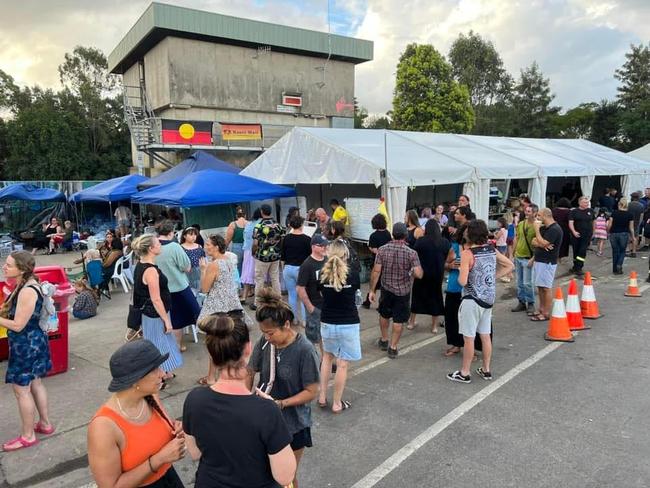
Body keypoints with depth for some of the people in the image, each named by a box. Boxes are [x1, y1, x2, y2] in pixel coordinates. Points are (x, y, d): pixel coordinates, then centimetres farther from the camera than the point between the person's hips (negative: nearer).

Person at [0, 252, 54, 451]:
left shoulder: (27, 291, -26)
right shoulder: (25, 285, 4)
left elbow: (17, 325, -23)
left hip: (26, 345, -10)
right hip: (32, 342, 10)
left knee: (21, 389, 4)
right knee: (35, 384, 20)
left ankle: (28, 436, 18)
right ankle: (45, 424, 34)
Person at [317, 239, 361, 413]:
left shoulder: (323, 273, -7)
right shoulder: (352, 273, -10)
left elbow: (322, 293, 6)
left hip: (327, 323, 3)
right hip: (349, 324, -2)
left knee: (327, 356, 24)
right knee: (342, 364, 7)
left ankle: (322, 397, 27)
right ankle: (337, 403, 17)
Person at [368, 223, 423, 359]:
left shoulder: (382, 250, -12)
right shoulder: (411, 253, -16)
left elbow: (376, 271, -12)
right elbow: (418, 274, -21)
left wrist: (372, 290, -4)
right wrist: (410, 271, 2)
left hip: (386, 289, 2)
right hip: (403, 291, -2)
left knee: (384, 315, 24)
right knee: (398, 320, 11)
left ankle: (384, 341, 40)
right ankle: (393, 347, 19)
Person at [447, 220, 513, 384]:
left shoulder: (467, 253, -17)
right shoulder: (492, 250, 3)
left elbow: (463, 282, -21)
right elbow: (509, 265, 14)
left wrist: (460, 274, 0)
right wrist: (492, 277, 11)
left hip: (472, 300, -7)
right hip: (489, 298, 7)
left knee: (468, 338, 3)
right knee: (485, 336, 17)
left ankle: (464, 373, 14)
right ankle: (486, 370, 28)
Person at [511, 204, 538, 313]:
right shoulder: (520, 224, 7)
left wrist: (533, 258, -19)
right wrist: (514, 253, 12)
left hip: (528, 259, -6)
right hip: (518, 257, 6)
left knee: (527, 283, -2)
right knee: (519, 282, 13)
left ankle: (531, 304, 14)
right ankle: (521, 302, 23)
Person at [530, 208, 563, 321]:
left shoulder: (555, 229, -15)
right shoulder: (543, 228, 15)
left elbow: (542, 243, -22)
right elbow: (534, 242, 9)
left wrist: (537, 229, -14)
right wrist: (541, 244, -12)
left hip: (547, 262, -9)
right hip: (539, 260, 9)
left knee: (546, 287, -5)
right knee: (540, 286, 14)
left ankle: (546, 313, -1)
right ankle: (541, 309, 24)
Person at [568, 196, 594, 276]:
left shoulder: (591, 211, 7)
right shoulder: (574, 211, -1)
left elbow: (593, 222, 18)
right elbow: (570, 223, -9)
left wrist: (592, 232, 17)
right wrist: (574, 231, -22)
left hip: (586, 235, 1)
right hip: (576, 235, -1)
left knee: (582, 252, -9)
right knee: (576, 252, 9)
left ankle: (578, 268, -9)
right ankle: (575, 267, 23)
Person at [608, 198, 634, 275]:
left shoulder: (614, 213, -5)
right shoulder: (630, 214, -3)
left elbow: (609, 225, -5)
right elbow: (631, 228, -1)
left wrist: (608, 231, 13)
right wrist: (633, 236, 10)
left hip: (614, 234, 1)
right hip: (624, 234, 0)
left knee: (615, 252, 12)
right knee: (622, 251, 16)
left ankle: (615, 269, 16)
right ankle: (619, 265, -7)